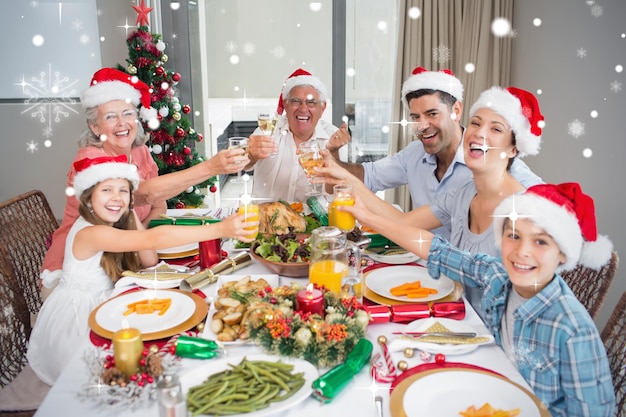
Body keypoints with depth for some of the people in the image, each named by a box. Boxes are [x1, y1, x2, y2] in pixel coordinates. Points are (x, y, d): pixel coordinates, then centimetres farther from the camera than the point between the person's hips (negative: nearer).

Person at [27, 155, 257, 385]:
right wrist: (219, 229, -47)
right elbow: (153, 238, -41)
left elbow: (150, 261, -8)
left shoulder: (116, 224, -1)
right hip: (73, 320, -8)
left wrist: (131, 215, -16)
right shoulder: (88, 233, -29)